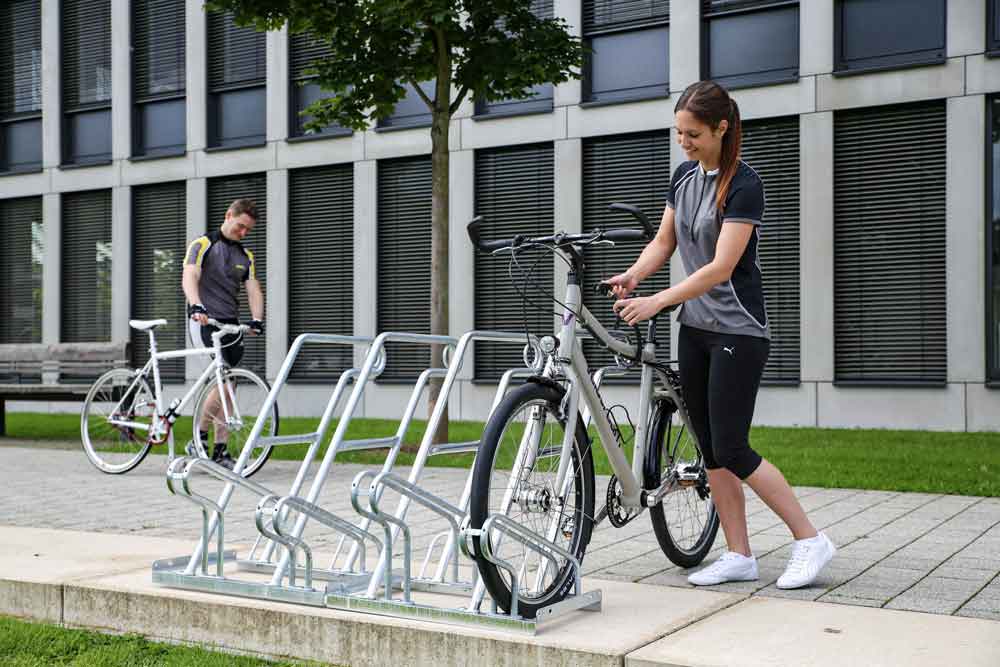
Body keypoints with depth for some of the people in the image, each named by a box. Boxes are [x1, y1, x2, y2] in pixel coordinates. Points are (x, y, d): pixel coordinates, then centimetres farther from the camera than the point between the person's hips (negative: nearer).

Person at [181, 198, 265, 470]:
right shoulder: (203, 245, -1)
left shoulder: (245, 256, 16)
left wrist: (257, 319, -12)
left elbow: (253, 289, 6)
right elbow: (189, 277, -16)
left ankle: (220, 450, 10)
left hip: (231, 326, 6)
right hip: (205, 323, -6)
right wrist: (196, 306, -35)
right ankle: (199, 437, -3)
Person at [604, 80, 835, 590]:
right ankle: (739, 557, 15)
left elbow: (721, 267, -22)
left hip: (738, 332, -8)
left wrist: (658, 301, -29)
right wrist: (632, 275, -8)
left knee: (731, 449, -9)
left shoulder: (743, 186, -15)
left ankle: (810, 540, 6)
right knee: (711, 448, 7)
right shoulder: (683, 176, 9)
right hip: (695, 329, 8)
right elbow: (663, 242, 12)